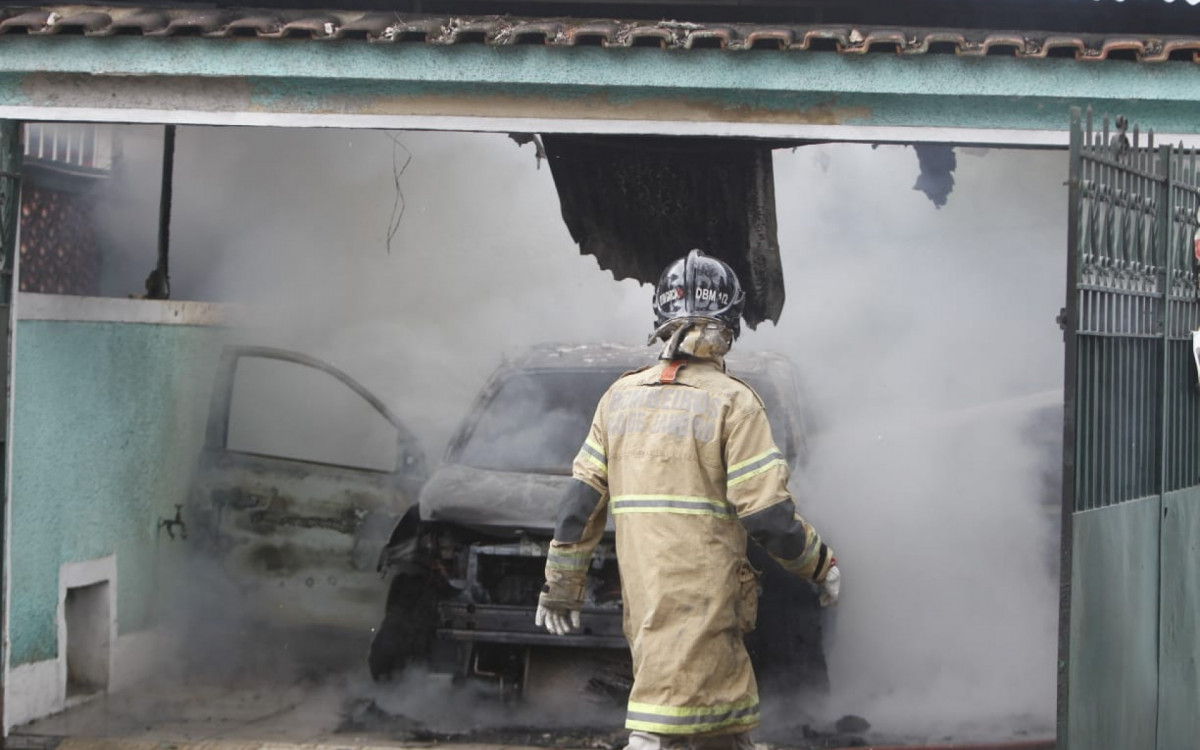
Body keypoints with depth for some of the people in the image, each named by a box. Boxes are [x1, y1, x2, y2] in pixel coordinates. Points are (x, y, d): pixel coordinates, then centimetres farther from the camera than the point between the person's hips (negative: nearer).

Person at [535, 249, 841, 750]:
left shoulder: (621, 396, 10)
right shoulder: (732, 402, -7)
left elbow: (582, 502, 9)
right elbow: (768, 516, -10)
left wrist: (562, 584, 17)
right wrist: (821, 565, 5)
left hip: (641, 591, 6)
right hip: (700, 594, -6)